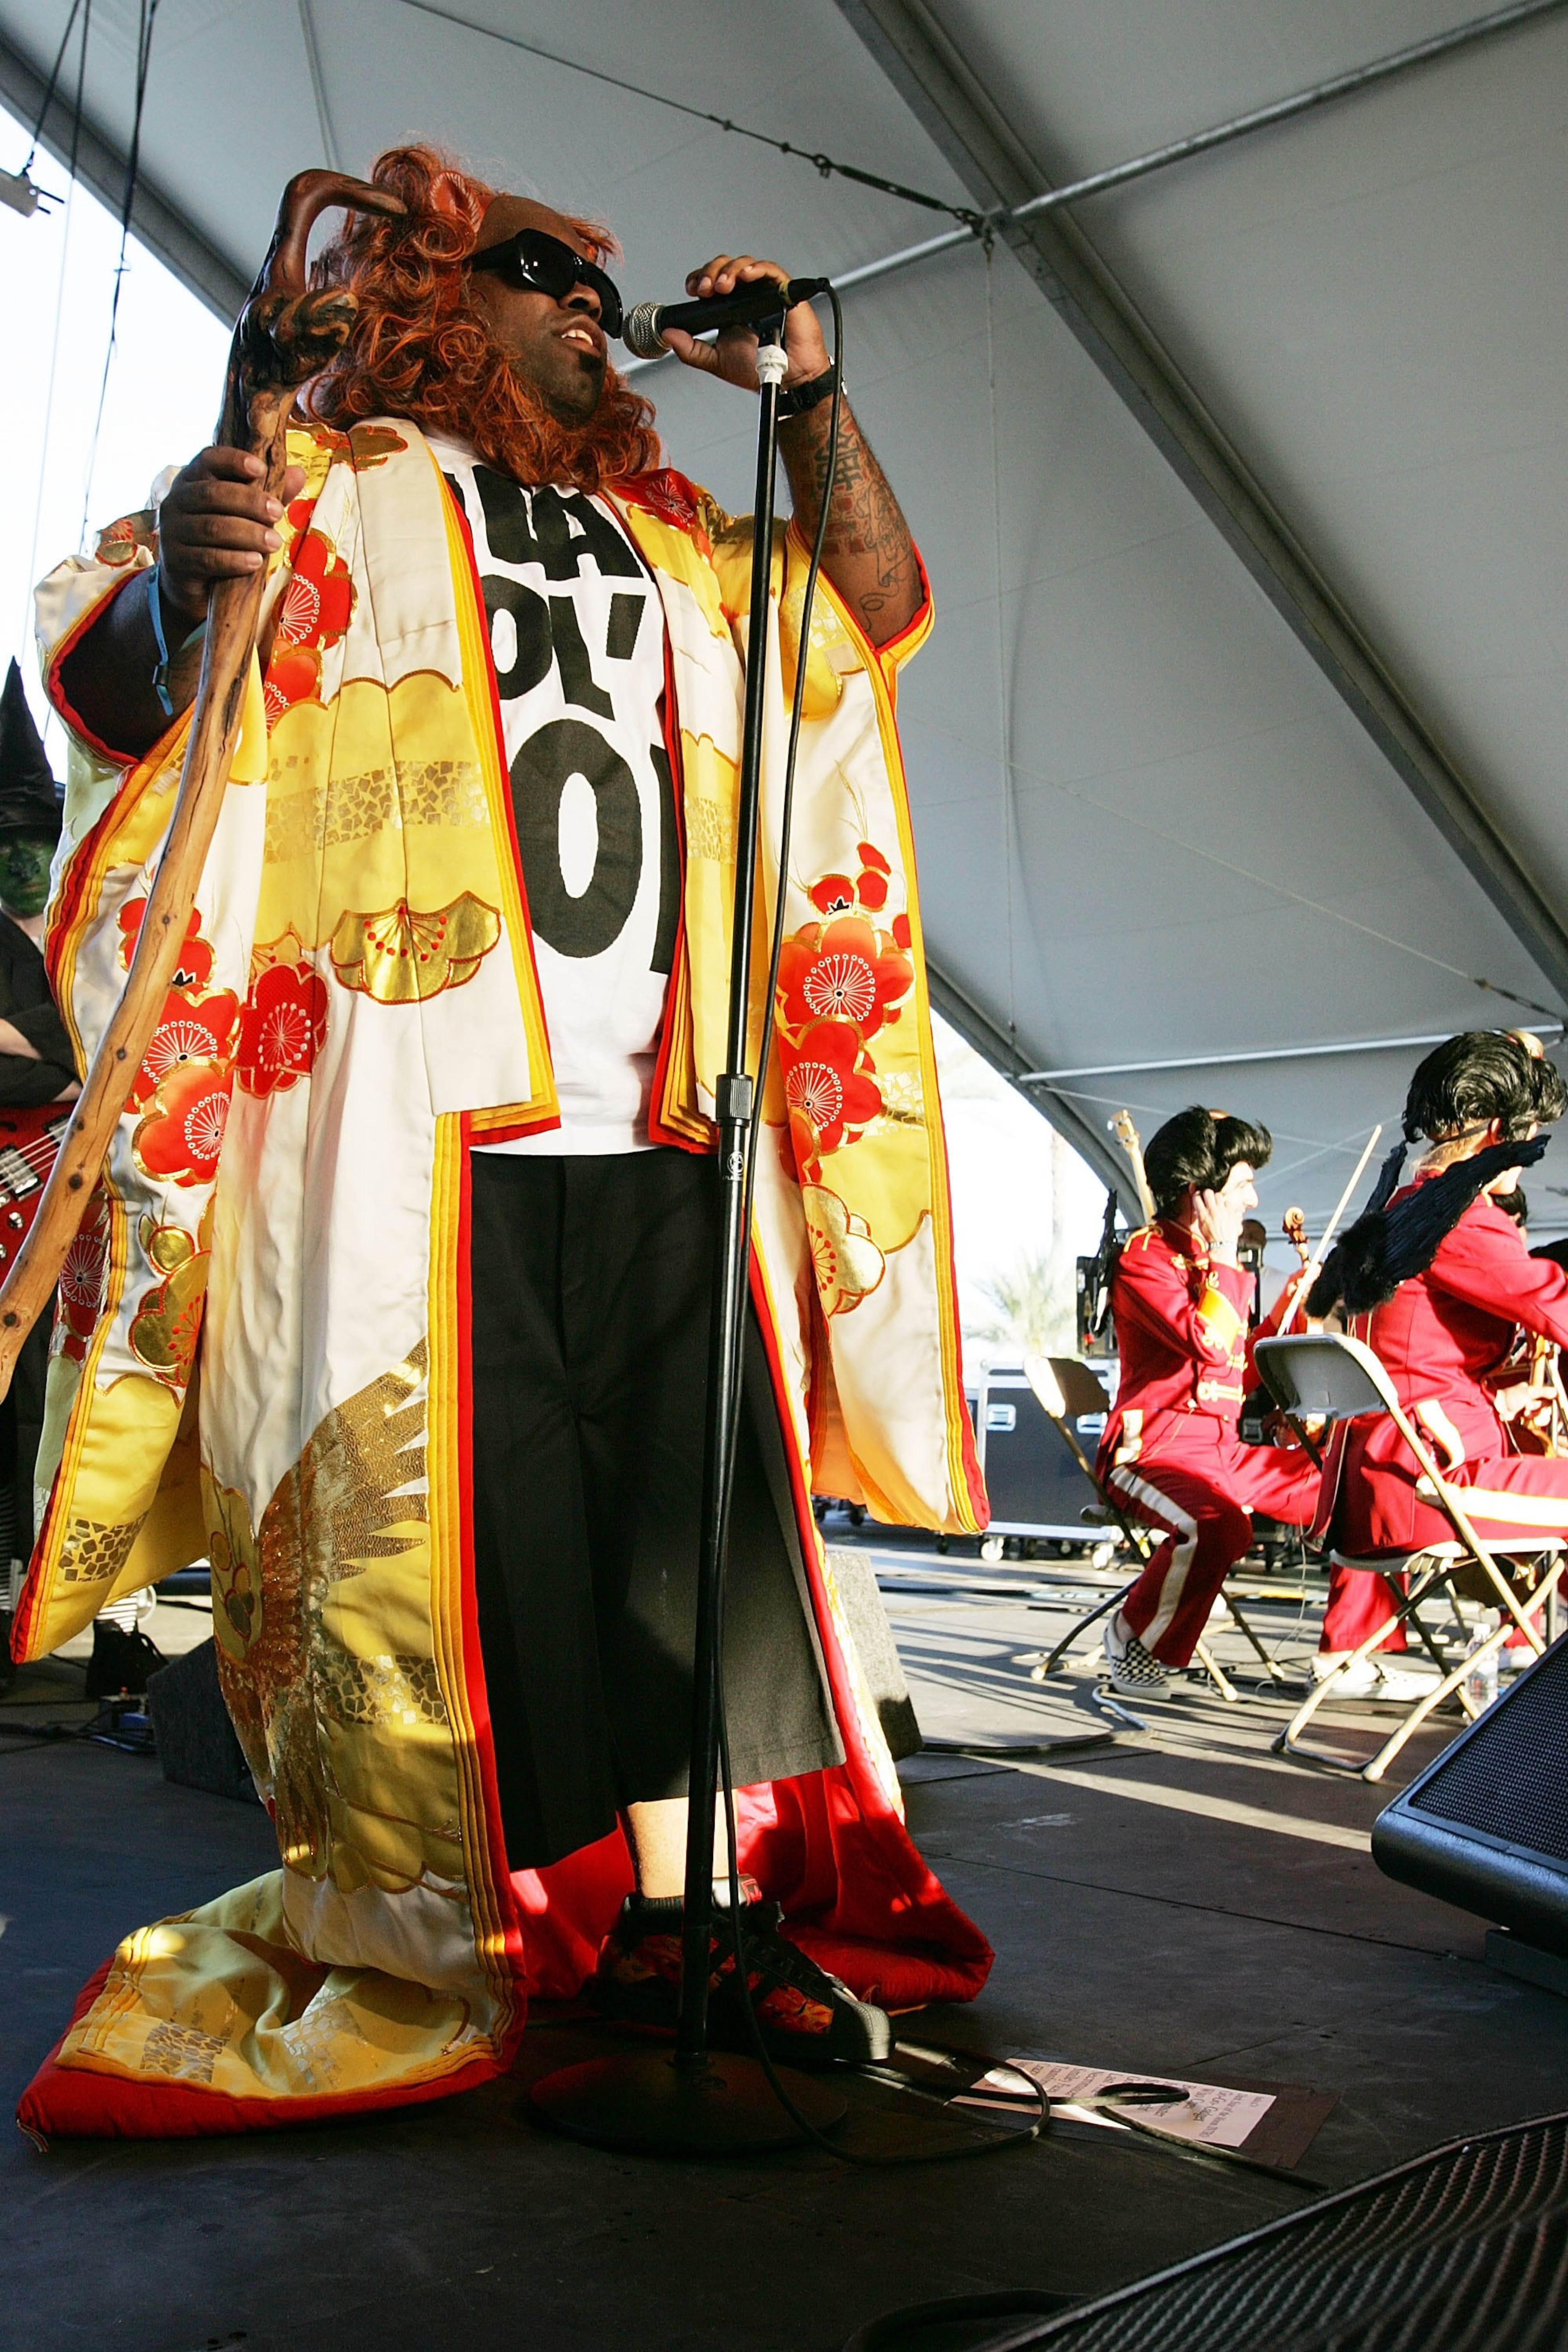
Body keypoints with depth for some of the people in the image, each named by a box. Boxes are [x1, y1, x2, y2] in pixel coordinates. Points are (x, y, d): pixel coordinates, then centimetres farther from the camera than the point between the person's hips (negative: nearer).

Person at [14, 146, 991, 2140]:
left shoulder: (660, 539, 23)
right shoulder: (327, 483, 9)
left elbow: (880, 608, 28)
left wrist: (809, 399, 14)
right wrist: (178, 588, -22)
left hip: (654, 1121, 5)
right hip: (416, 1115, -5)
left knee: (700, 1502, 2)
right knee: (452, 1516, -4)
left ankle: (680, 1900, 11)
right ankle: (451, 1939, 9)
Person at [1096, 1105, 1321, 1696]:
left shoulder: (1215, 1263, 19)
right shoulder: (1146, 1256, -8)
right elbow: (1209, 1343, -24)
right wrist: (1224, 1255, -13)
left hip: (1225, 1446, 9)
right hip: (1156, 1444, -9)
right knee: (1218, 1523, -38)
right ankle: (1135, 1643, -14)